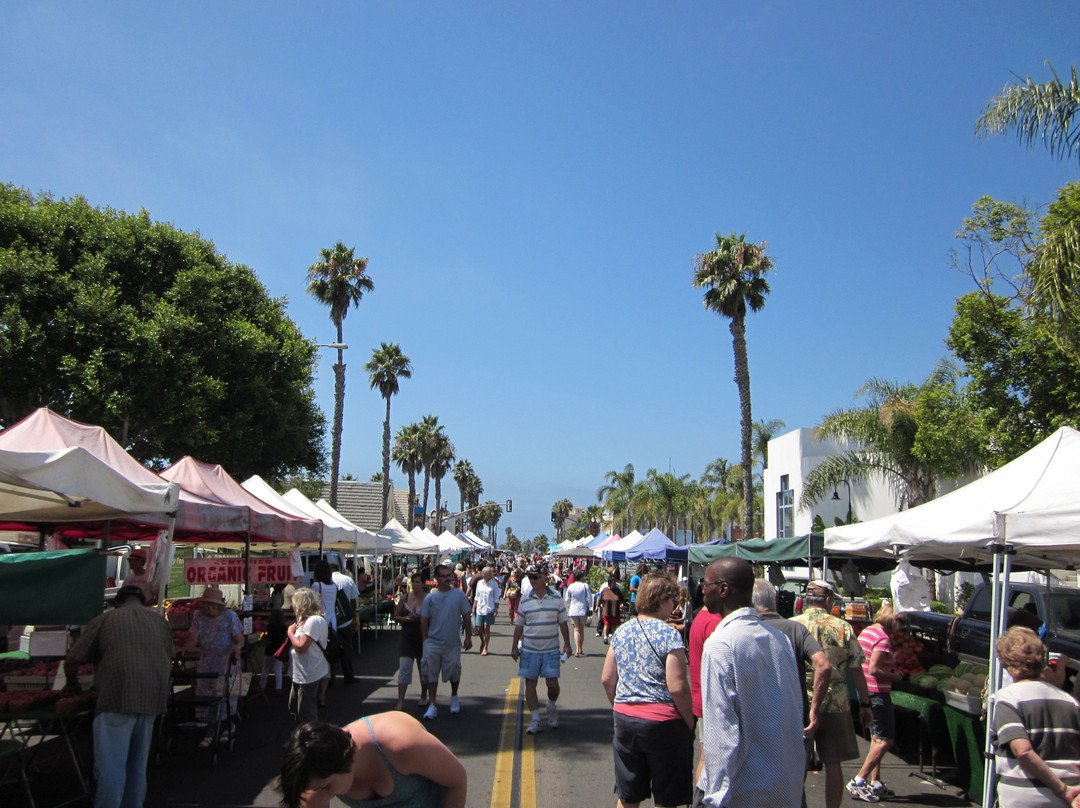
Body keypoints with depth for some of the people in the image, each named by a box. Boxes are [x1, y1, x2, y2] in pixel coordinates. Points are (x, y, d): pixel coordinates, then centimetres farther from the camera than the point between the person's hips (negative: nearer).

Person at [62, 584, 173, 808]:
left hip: (118, 698, -5)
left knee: (110, 765, -2)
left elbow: (72, 660, 6)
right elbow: (169, 661, 25)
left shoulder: (104, 620, 7)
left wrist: (72, 684, 24)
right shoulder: (159, 620, 19)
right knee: (137, 763, 19)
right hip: (153, 698, 5)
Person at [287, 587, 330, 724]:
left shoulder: (314, 621, -21)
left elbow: (301, 647, -26)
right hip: (300, 675, 11)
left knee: (306, 718, -2)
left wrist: (291, 632, -12)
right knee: (294, 708, 22)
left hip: (309, 676, -11)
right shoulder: (304, 620, 13)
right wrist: (295, 629, -1)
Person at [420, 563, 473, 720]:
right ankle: (432, 705, 7)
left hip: (453, 643, 0)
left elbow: (466, 617, 4)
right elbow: (424, 620, 4)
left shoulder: (459, 595, 1)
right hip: (433, 643, 0)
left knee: (454, 674, 10)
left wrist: (468, 637, 1)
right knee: (431, 674, 0)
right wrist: (426, 640, -1)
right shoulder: (430, 598, 0)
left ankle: (454, 697, 37)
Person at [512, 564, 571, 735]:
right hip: (529, 649, 1)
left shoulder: (556, 599, 0)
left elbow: (563, 623, 6)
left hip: (551, 650, -1)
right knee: (530, 683, 1)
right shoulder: (525, 601, 1)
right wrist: (514, 647, 5)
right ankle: (535, 719, 10)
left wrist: (567, 644, 4)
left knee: (553, 683, -1)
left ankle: (551, 708, 29)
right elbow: (519, 626, 8)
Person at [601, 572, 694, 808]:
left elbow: (607, 680, 8)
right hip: (663, 723, -5)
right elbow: (678, 688, -19)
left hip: (625, 721, 6)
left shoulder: (622, 632, 4)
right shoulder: (669, 635, -14)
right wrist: (690, 724, -6)